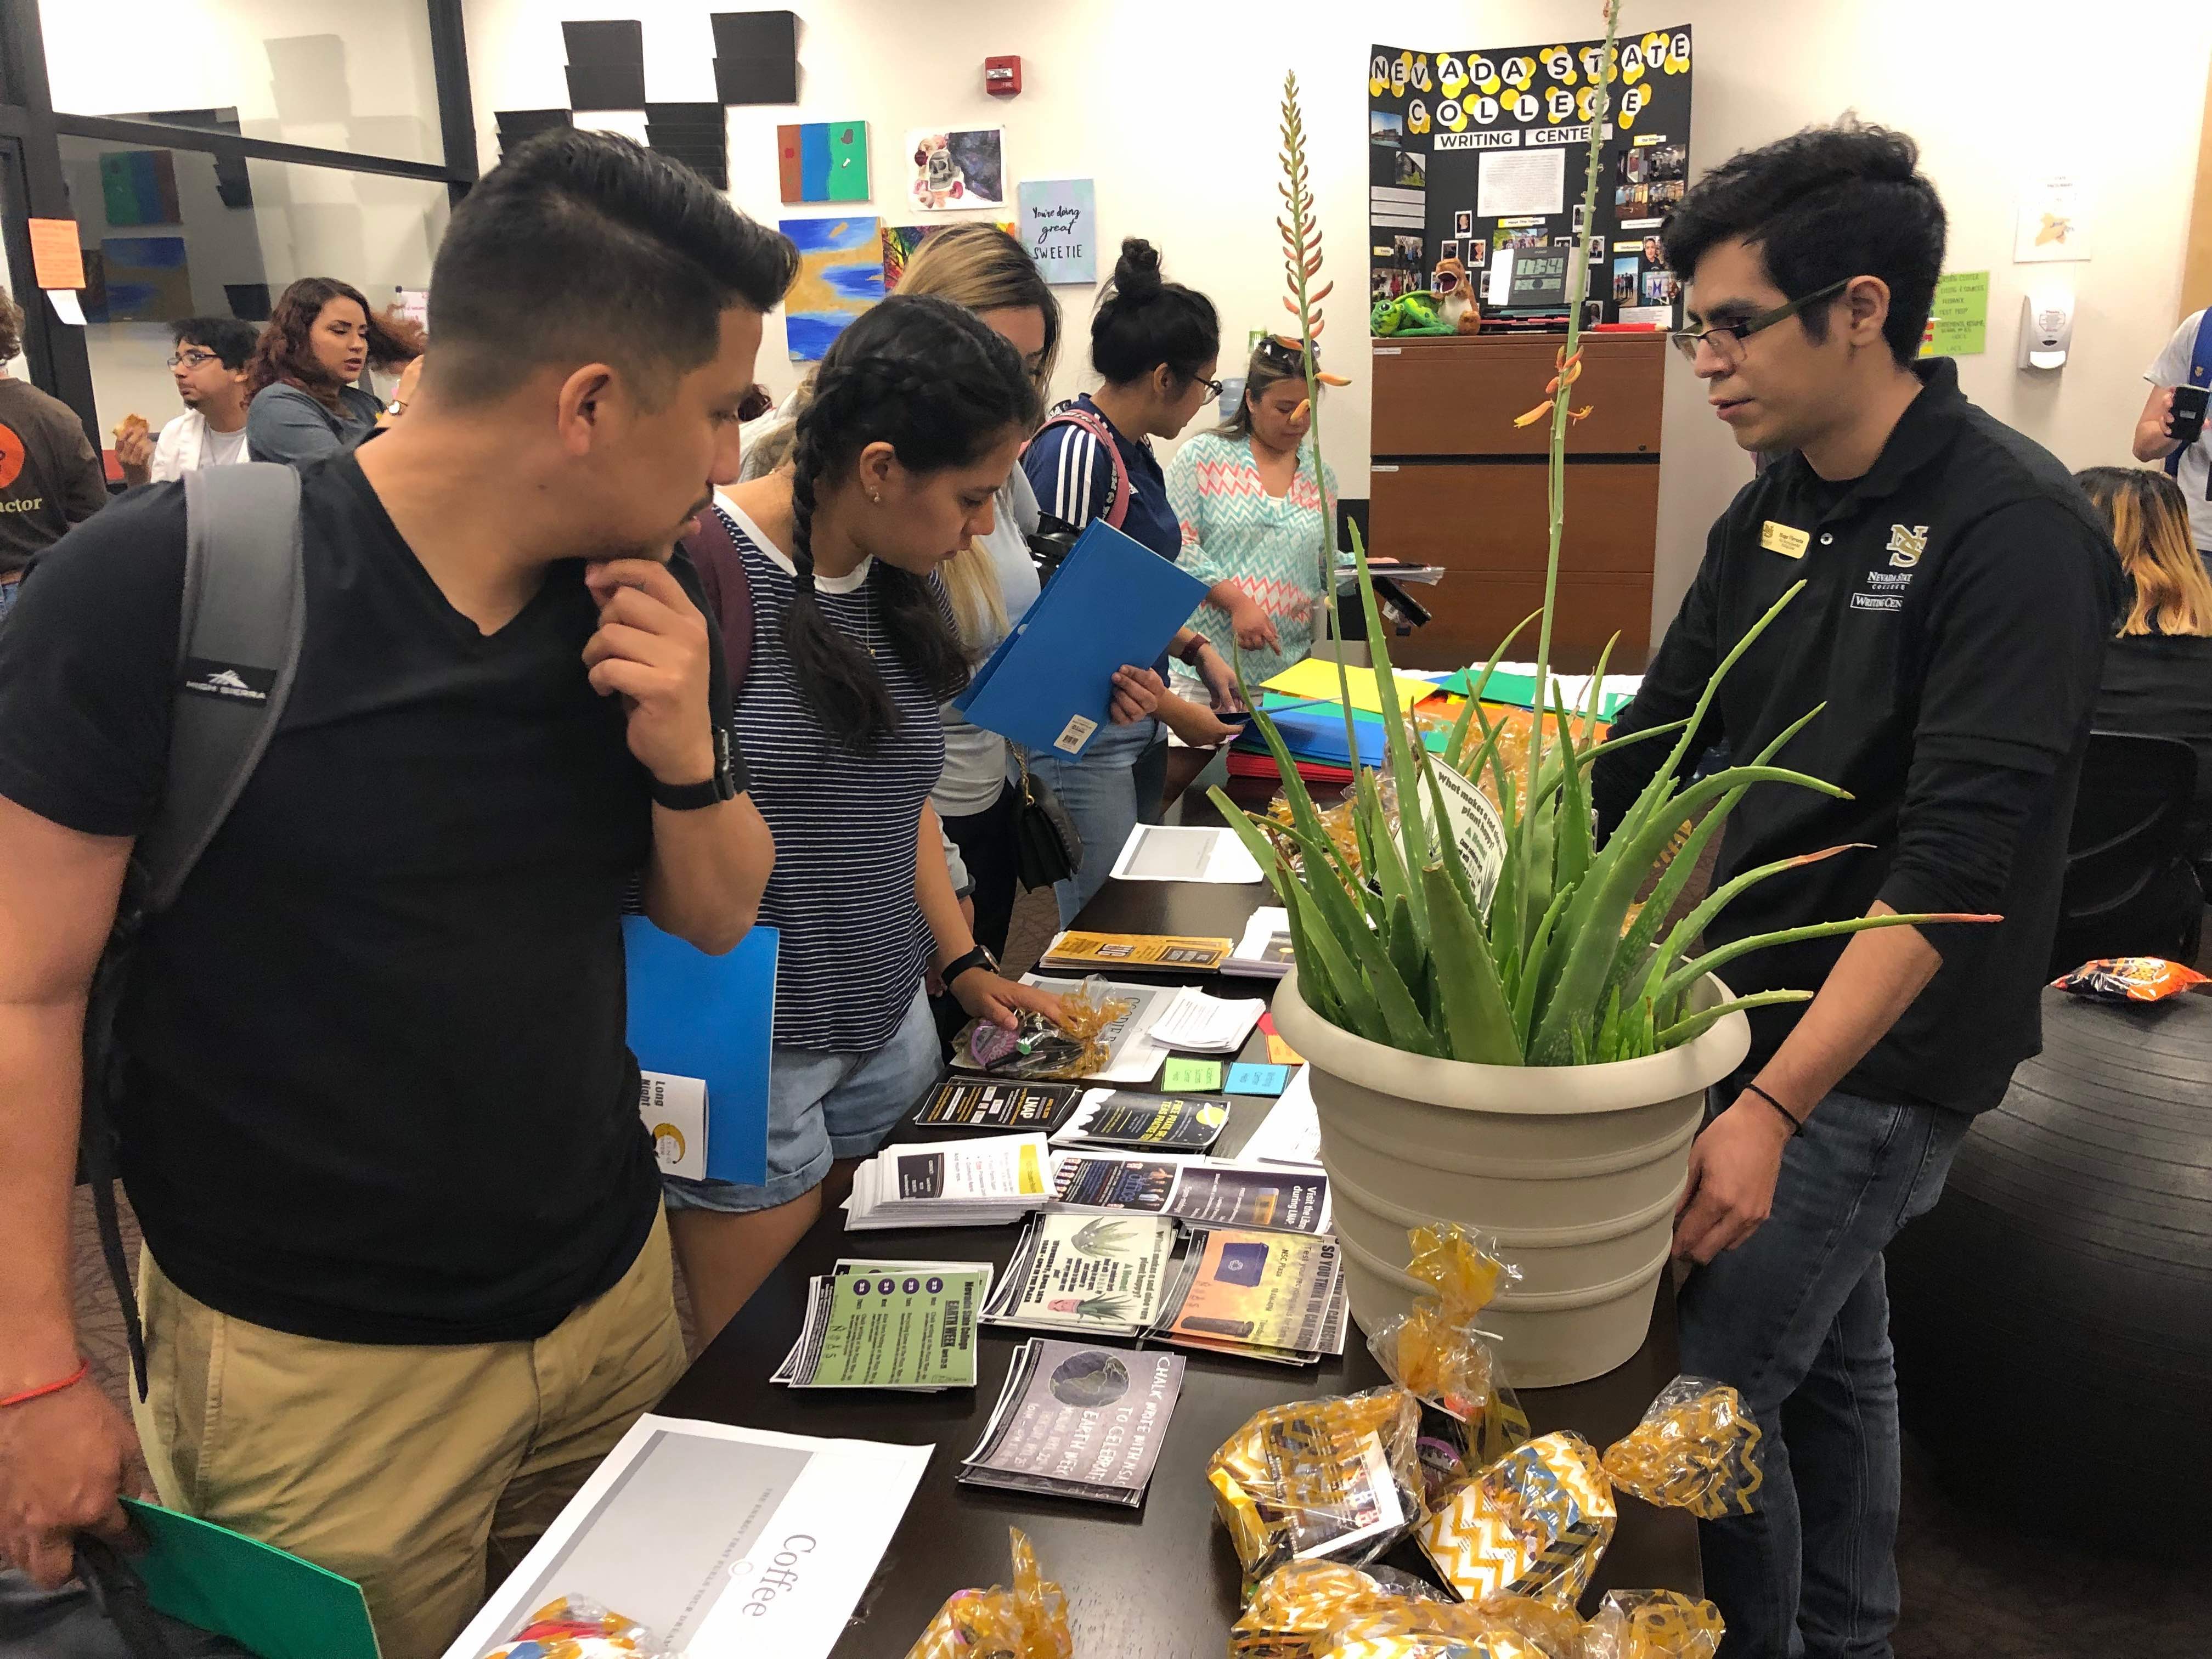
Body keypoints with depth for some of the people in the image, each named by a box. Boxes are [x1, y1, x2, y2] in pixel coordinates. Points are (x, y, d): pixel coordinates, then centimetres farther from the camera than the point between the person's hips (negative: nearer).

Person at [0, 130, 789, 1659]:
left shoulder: (636, 603, -4)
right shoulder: (158, 588, -18)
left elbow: (717, 917, 5)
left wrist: (688, 753, -16)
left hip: (616, 1294, 5)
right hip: (317, 1362, -4)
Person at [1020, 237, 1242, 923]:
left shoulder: (1135, 452, 11)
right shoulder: (1074, 451, -16)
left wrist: (1197, 650, 5)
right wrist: (1170, 707, -14)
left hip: (1140, 732, 9)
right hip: (1084, 733, -9)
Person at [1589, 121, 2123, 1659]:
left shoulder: (2013, 533, -19)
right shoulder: (1776, 508, 4)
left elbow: (1958, 862, -26)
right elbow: (1655, 738, 7)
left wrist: (1774, 1106, -31)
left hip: (1884, 1058, -7)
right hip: (1765, 1007, 7)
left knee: (1705, 1389, -1)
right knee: (1831, 1347, 21)